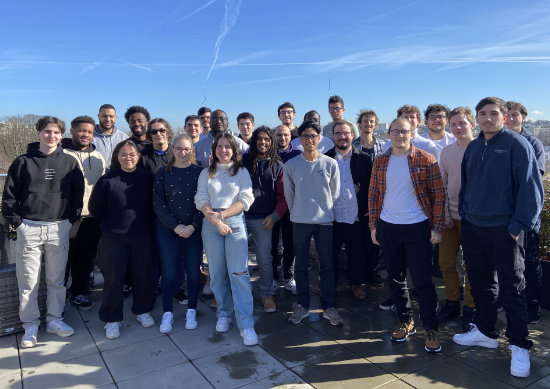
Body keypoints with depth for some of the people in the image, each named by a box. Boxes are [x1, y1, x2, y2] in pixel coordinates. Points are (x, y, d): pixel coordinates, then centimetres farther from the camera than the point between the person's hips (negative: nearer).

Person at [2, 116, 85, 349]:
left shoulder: (69, 162, 5)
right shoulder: (23, 162, 3)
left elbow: (78, 194, 7)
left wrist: (70, 219, 0)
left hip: (59, 229, 1)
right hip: (29, 229, -1)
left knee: (57, 279, 9)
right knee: (28, 281, 5)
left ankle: (55, 320, 23)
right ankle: (30, 325, 17)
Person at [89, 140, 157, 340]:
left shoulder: (149, 178, -3)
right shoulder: (107, 180, -6)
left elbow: (155, 204, 8)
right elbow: (95, 207, 4)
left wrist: (145, 222, 7)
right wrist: (110, 223, 8)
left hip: (143, 237, 1)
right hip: (113, 238, -1)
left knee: (143, 275, 12)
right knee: (113, 279, 6)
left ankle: (142, 311, 32)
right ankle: (112, 319, 21)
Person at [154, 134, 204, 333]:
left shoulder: (199, 172, 1)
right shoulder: (163, 172, 2)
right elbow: (158, 203, -2)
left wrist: (193, 225, -12)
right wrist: (176, 226, -10)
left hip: (193, 230, 0)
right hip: (168, 230, 0)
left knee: (193, 271, 5)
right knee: (169, 272, 1)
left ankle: (191, 311, 20)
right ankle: (167, 313, 16)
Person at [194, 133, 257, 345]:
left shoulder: (242, 172, 7)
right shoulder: (206, 173, 11)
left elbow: (245, 200, -4)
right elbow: (201, 200, 0)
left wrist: (222, 214, -14)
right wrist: (216, 220, -15)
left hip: (235, 224, -2)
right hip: (210, 226, 2)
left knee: (239, 273, -8)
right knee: (217, 273, 7)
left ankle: (246, 325, -5)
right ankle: (224, 314, 25)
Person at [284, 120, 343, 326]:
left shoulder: (330, 164, -4)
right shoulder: (291, 165, -3)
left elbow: (335, 194, 4)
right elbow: (289, 194, 6)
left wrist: (325, 211, 8)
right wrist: (297, 212, 11)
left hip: (325, 221, 0)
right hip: (300, 222, 1)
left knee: (327, 265, 7)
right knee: (301, 265, 9)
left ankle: (328, 306, 21)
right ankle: (302, 305, 24)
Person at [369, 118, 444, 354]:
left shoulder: (426, 160, -5)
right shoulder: (380, 162, 6)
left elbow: (438, 195, -4)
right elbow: (373, 195, 9)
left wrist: (437, 227, -9)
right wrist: (373, 225, 5)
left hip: (417, 227, -3)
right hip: (387, 228, 4)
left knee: (422, 280, 0)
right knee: (395, 278, 12)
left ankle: (431, 328, 16)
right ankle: (405, 321, 29)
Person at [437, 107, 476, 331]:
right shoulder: (446, 151, 8)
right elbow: (442, 185, 10)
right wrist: (444, 213, 2)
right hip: (450, 215, 4)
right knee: (446, 262, 8)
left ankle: (470, 308, 20)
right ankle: (452, 303, 25)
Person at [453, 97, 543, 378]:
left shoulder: (517, 145, -8)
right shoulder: (473, 147, 9)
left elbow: (530, 187, -11)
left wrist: (520, 225, -14)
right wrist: (464, 213, 10)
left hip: (503, 229, -5)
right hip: (471, 228, 6)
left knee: (511, 289, 4)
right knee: (481, 284, 16)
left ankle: (520, 346, 19)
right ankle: (485, 331, 33)